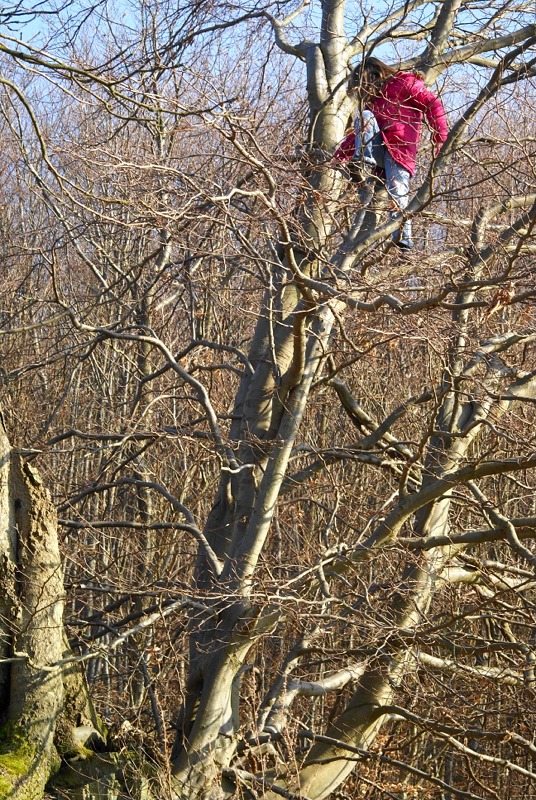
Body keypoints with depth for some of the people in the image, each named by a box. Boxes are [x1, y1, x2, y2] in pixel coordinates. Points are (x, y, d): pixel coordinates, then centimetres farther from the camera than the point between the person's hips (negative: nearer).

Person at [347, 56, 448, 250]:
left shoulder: (405, 84, 6)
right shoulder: (373, 98, 30)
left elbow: (433, 104, -6)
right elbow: (360, 133, 32)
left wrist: (439, 135, -18)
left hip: (400, 150, -6)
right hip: (378, 149, 6)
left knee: (398, 195, -23)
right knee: (364, 116, -15)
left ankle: (404, 241, -29)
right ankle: (364, 163, -31)